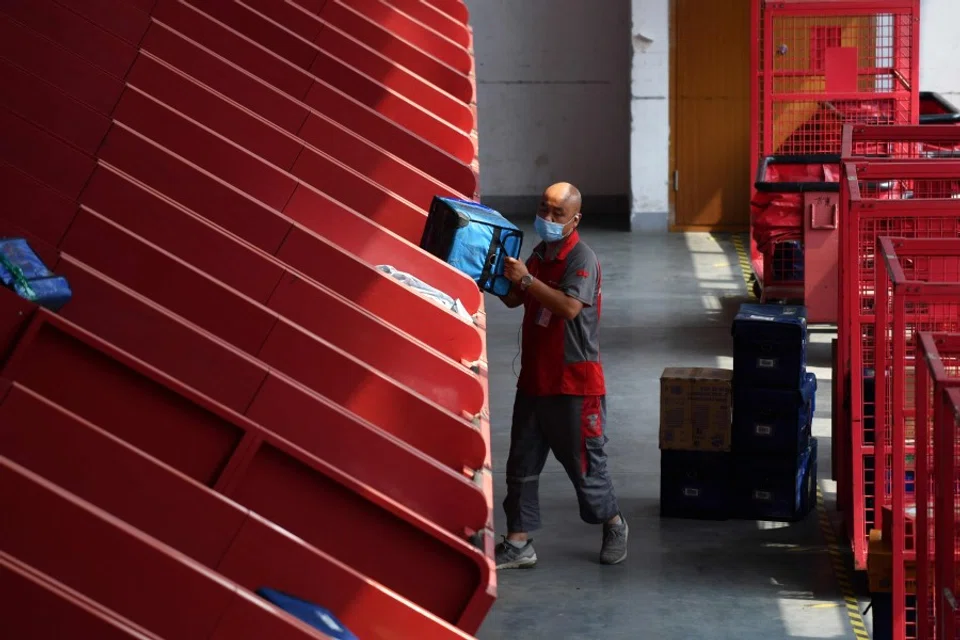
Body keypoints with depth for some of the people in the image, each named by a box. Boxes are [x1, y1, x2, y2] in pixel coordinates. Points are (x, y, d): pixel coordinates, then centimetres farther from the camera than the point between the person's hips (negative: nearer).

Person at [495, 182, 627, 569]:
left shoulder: (582, 258, -14)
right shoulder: (539, 254, 12)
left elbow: (569, 307, -28)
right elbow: (514, 300, 20)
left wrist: (526, 279, -28)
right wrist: (499, 276, 3)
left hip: (574, 381, -8)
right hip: (534, 377, 8)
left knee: (584, 462, 4)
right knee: (522, 463, 6)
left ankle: (614, 526, 26)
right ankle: (518, 544, 11)